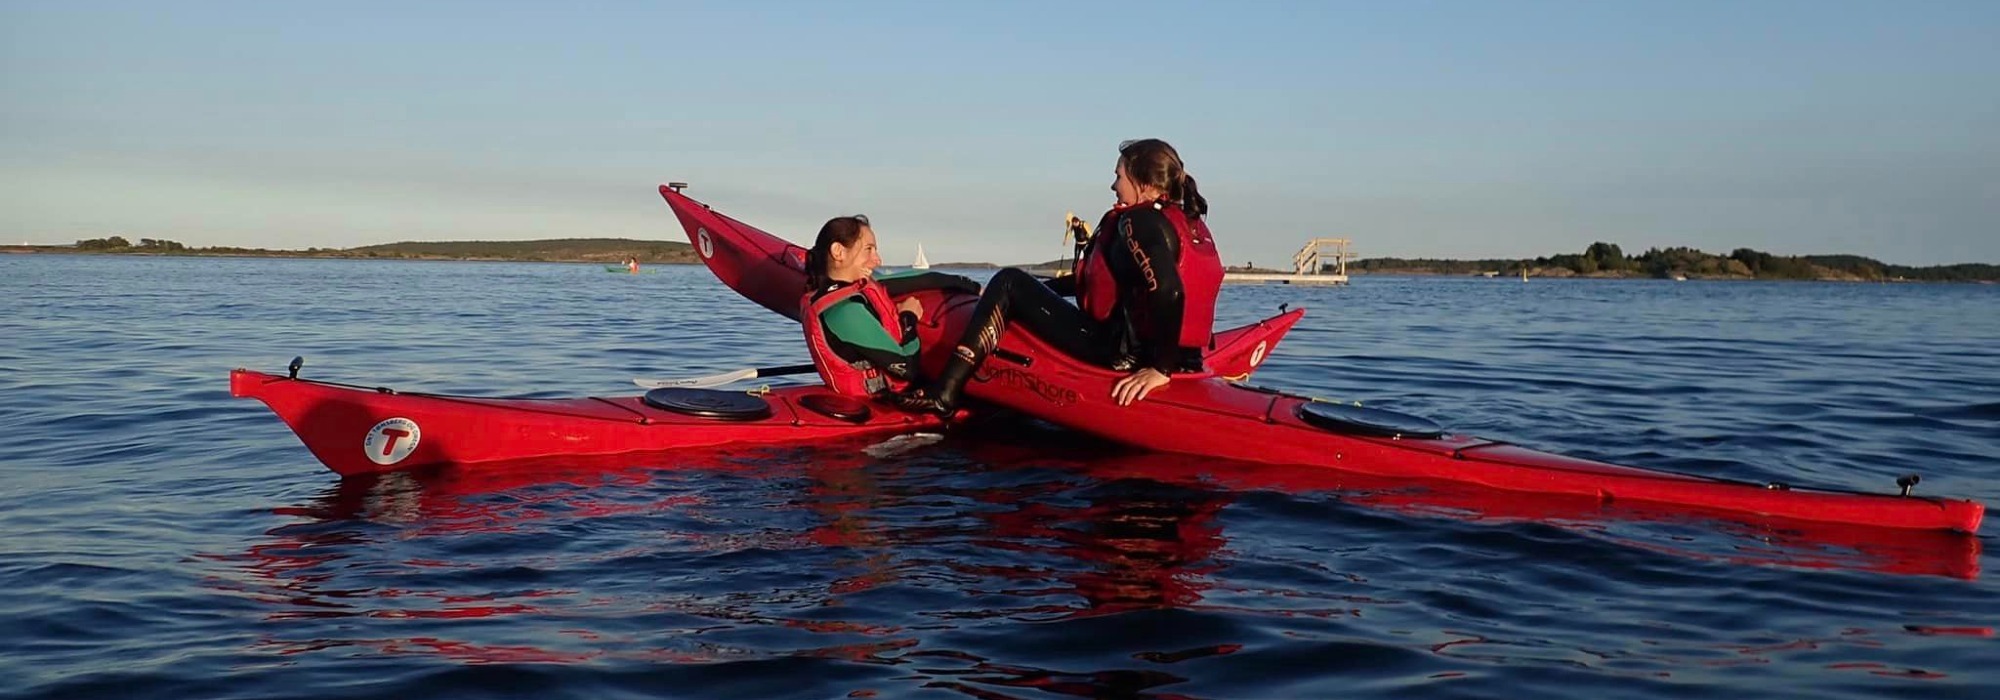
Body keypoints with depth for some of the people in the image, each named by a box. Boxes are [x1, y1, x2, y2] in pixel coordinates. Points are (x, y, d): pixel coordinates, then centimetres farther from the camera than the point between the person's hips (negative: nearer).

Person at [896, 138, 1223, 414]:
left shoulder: (1137, 223, -15)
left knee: (1009, 284, 0)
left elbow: (1168, 292, -31)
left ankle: (945, 392, -4)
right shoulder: (1188, 221, 15)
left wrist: (1162, 369, -28)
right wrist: (1046, 287, 28)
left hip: (1117, 352, -10)